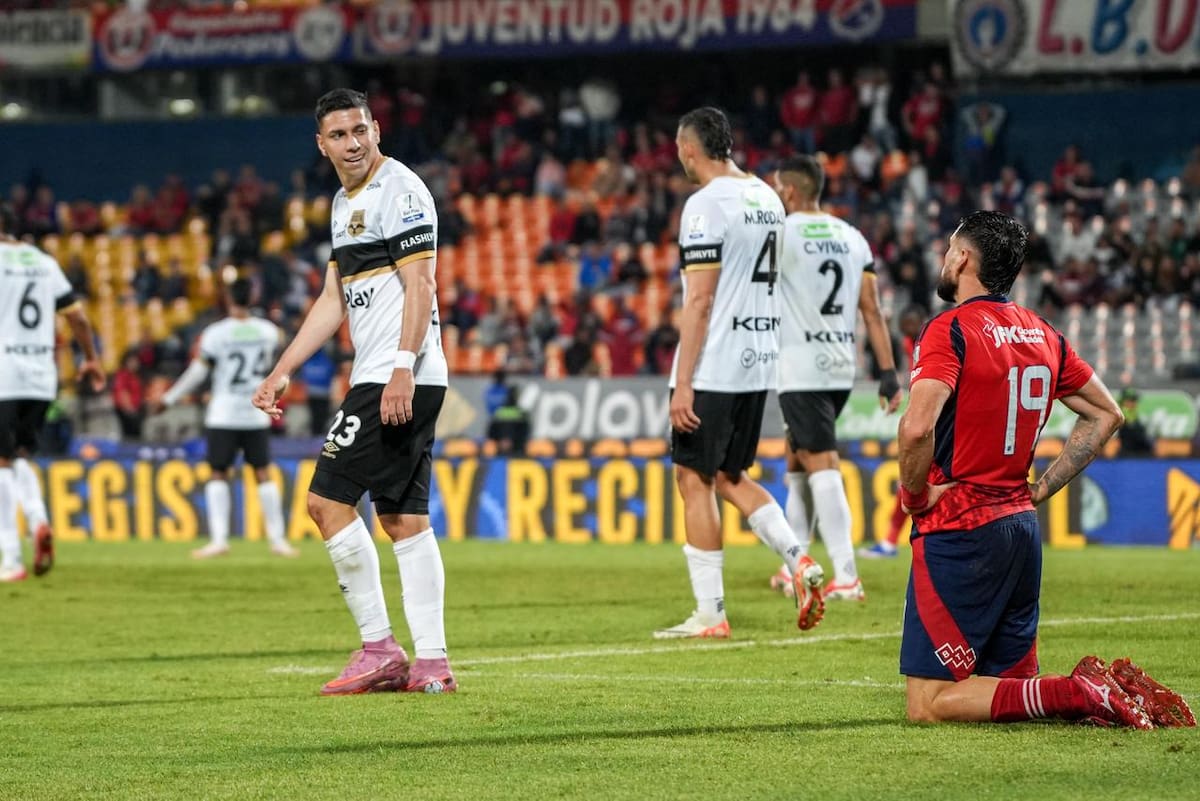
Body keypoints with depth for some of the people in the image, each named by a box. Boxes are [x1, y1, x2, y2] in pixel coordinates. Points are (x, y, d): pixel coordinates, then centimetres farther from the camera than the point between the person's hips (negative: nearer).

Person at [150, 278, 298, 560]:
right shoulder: (268, 331, 1)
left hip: (223, 415, -3)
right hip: (256, 416, 3)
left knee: (218, 475, 4)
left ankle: (219, 539, -5)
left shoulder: (216, 333, -10)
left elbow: (196, 374, -7)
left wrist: (167, 400, 4)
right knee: (263, 475, 8)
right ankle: (278, 539, 8)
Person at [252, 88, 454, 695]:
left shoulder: (400, 190, -9)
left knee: (327, 500, -9)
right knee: (403, 518, 6)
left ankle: (379, 648, -6)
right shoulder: (345, 202, 20)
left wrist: (402, 370, -25)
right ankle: (431, 662, 4)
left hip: (401, 379, -10)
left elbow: (420, 286, -16)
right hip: (376, 378, 10)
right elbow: (334, 300, 25)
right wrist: (283, 371, 21)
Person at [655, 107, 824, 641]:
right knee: (729, 477, 18)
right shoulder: (767, 198, 13)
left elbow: (700, 301, -18)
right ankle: (799, 562, 1)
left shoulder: (707, 205, -14)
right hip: (759, 360, 8)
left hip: (714, 366, -8)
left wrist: (683, 384, -17)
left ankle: (709, 613, 0)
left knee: (694, 479, 0)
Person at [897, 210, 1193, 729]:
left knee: (930, 705, -6)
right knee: (1013, 680, 17)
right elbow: (1106, 414, 21)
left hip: (960, 531, -8)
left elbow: (917, 428, -27)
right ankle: (1106, 689, -8)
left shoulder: (951, 330, -12)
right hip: (1022, 527, 8)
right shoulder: (1042, 334, 11)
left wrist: (914, 497, -10)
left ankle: (1077, 693, -20)